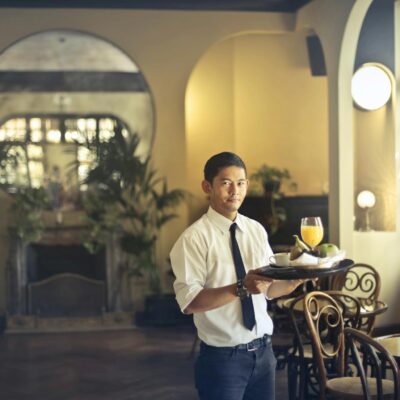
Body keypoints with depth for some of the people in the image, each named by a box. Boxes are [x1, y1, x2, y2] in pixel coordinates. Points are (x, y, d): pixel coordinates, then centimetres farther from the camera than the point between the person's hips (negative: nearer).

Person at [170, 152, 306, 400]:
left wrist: (297, 278, -9)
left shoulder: (257, 230, 6)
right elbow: (189, 302, -21)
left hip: (263, 351, 6)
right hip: (223, 357, -6)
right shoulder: (195, 238, -13)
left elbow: (268, 288, 9)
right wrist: (241, 288, -30)